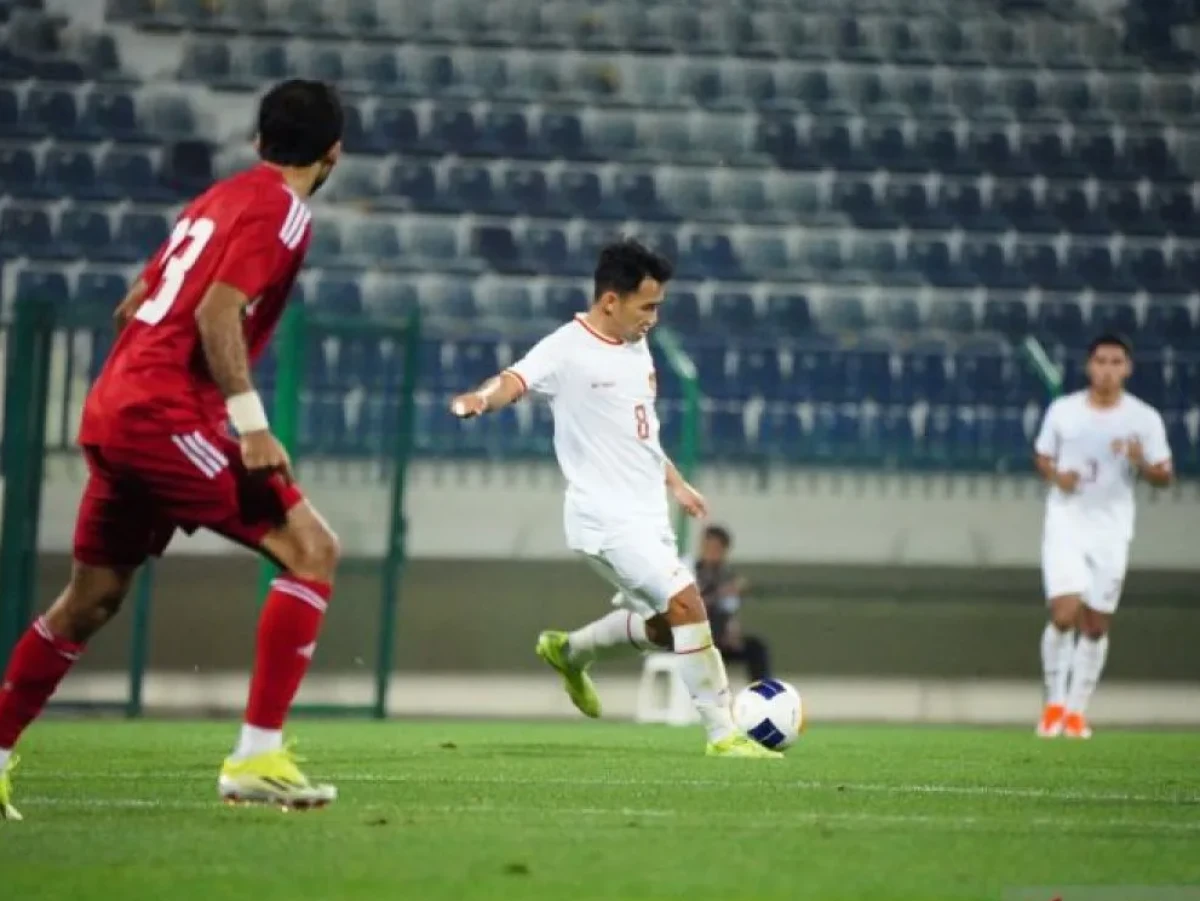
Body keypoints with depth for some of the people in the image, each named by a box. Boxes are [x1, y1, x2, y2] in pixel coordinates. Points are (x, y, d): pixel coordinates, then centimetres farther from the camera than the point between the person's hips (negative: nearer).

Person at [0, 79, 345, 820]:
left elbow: (133, 307, 24)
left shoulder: (219, 198, 21)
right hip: (167, 415, -9)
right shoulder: (282, 210, -5)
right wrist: (251, 421, -22)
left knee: (92, 599, 20)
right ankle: (257, 757, -16)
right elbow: (218, 311, -18)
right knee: (311, 550, -10)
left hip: (112, 411, 9)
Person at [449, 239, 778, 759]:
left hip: (646, 517, 9)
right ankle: (722, 734, -14)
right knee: (685, 600, -20)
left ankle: (569, 651, 40)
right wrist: (483, 398, -52)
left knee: (664, 626, 17)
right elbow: (517, 380, -31)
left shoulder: (636, 347, 11)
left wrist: (675, 483, 27)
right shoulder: (568, 349, -14)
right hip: (606, 516, -9)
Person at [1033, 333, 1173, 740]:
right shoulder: (1063, 410, 1)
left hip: (1111, 530, 1)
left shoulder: (1145, 419, -1)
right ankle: (1055, 702, 3)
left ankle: (1076, 710, 16)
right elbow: (1043, 457, 13)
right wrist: (1056, 476, -10)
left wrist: (1141, 463, -20)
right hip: (1066, 524, -1)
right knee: (1065, 613, -15)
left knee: (1096, 625, 4)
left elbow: (1164, 476, 2)